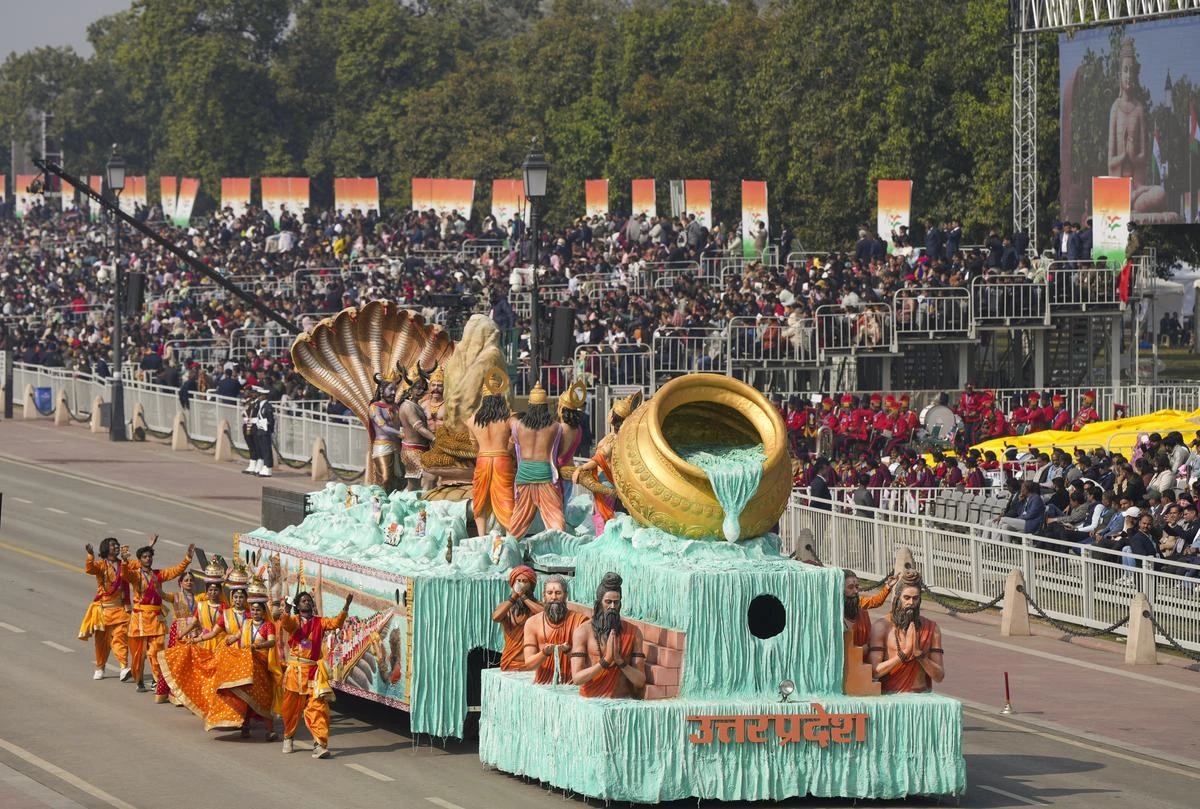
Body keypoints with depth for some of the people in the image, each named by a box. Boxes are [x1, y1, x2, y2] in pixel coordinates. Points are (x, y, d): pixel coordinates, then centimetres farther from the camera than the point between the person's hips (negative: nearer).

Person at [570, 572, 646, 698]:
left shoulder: (633, 633, 6)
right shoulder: (583, 632, 1)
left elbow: (640, 681, 2)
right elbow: (577, 678, -6)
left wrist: (619, 660, -12)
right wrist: (606, 660, -14)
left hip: (623, 702, 1)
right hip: (591, 701, -1)